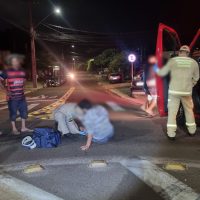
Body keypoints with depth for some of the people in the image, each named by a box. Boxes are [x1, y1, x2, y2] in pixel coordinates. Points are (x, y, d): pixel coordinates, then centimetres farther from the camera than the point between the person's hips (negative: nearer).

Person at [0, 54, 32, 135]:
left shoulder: (22, 71, 7)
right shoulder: (7, 72, -8)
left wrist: (22, 88, 11)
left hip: (22, 97, 5)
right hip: (12, 97, -5)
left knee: (24, 112, 10)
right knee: (13, 114, 4)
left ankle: (23, 128, 24)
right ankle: (14, 129, 18)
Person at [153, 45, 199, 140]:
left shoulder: (172, 60, -4)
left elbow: (162, 73, 0)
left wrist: (157, 70, 21)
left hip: (174, 91, -2)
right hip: (187, 91, 2)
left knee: (172, 111, 3)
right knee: (189, 110, 18)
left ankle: (171, 133, 1)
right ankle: (192, 130, 29)